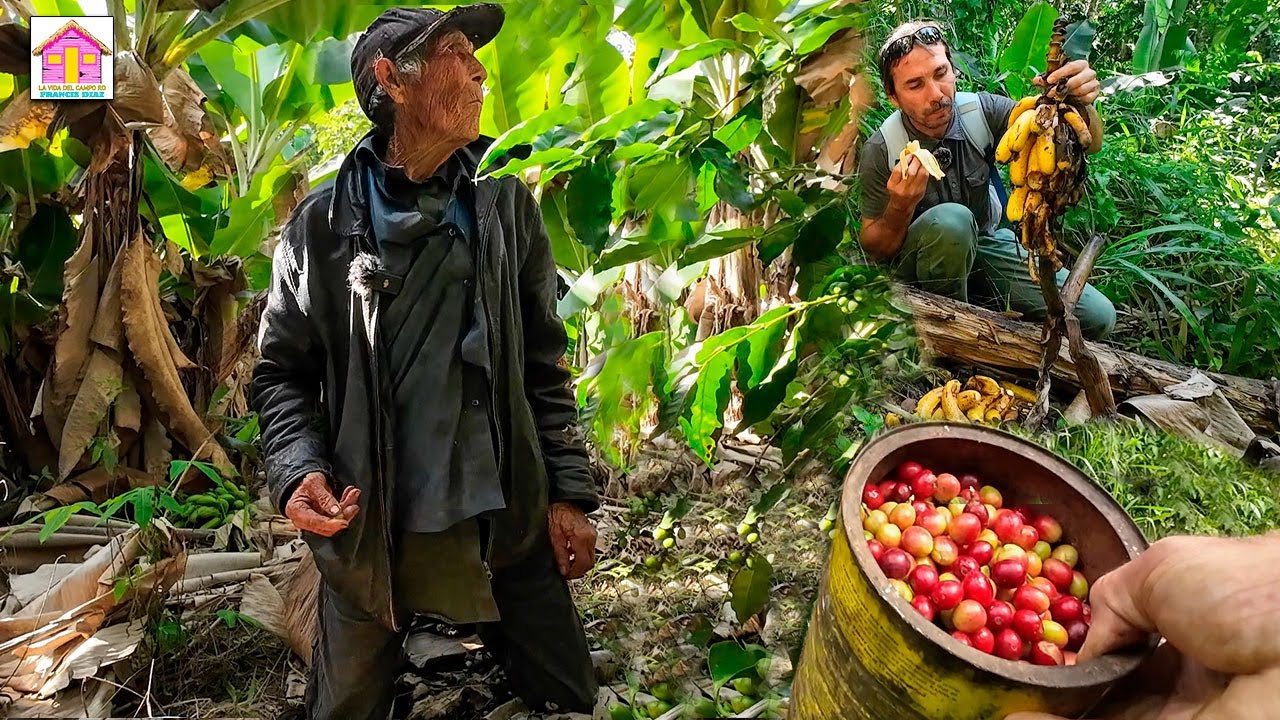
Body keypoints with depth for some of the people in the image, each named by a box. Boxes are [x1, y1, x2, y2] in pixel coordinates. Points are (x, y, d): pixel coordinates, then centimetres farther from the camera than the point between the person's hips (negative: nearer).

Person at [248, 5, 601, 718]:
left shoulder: (507, 208, 4)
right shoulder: (322, 224, 0)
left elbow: (544, 364, 5)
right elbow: (282, 370, 5)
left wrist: (569, 492, 1)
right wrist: (299, 471, -13)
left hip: (507, 524, 2)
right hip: (368, 530, -1)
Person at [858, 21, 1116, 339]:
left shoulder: (983, 111, -15)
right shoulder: (881, 152, -21)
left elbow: (1088, 144, -17)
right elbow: (873, 248, -14)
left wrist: (1081, 104, -40)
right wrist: (900, 208, -36)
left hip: (986, 242, 4)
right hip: (919, 260, -3)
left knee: (1098, 317, -8)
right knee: (952, 220, -39)